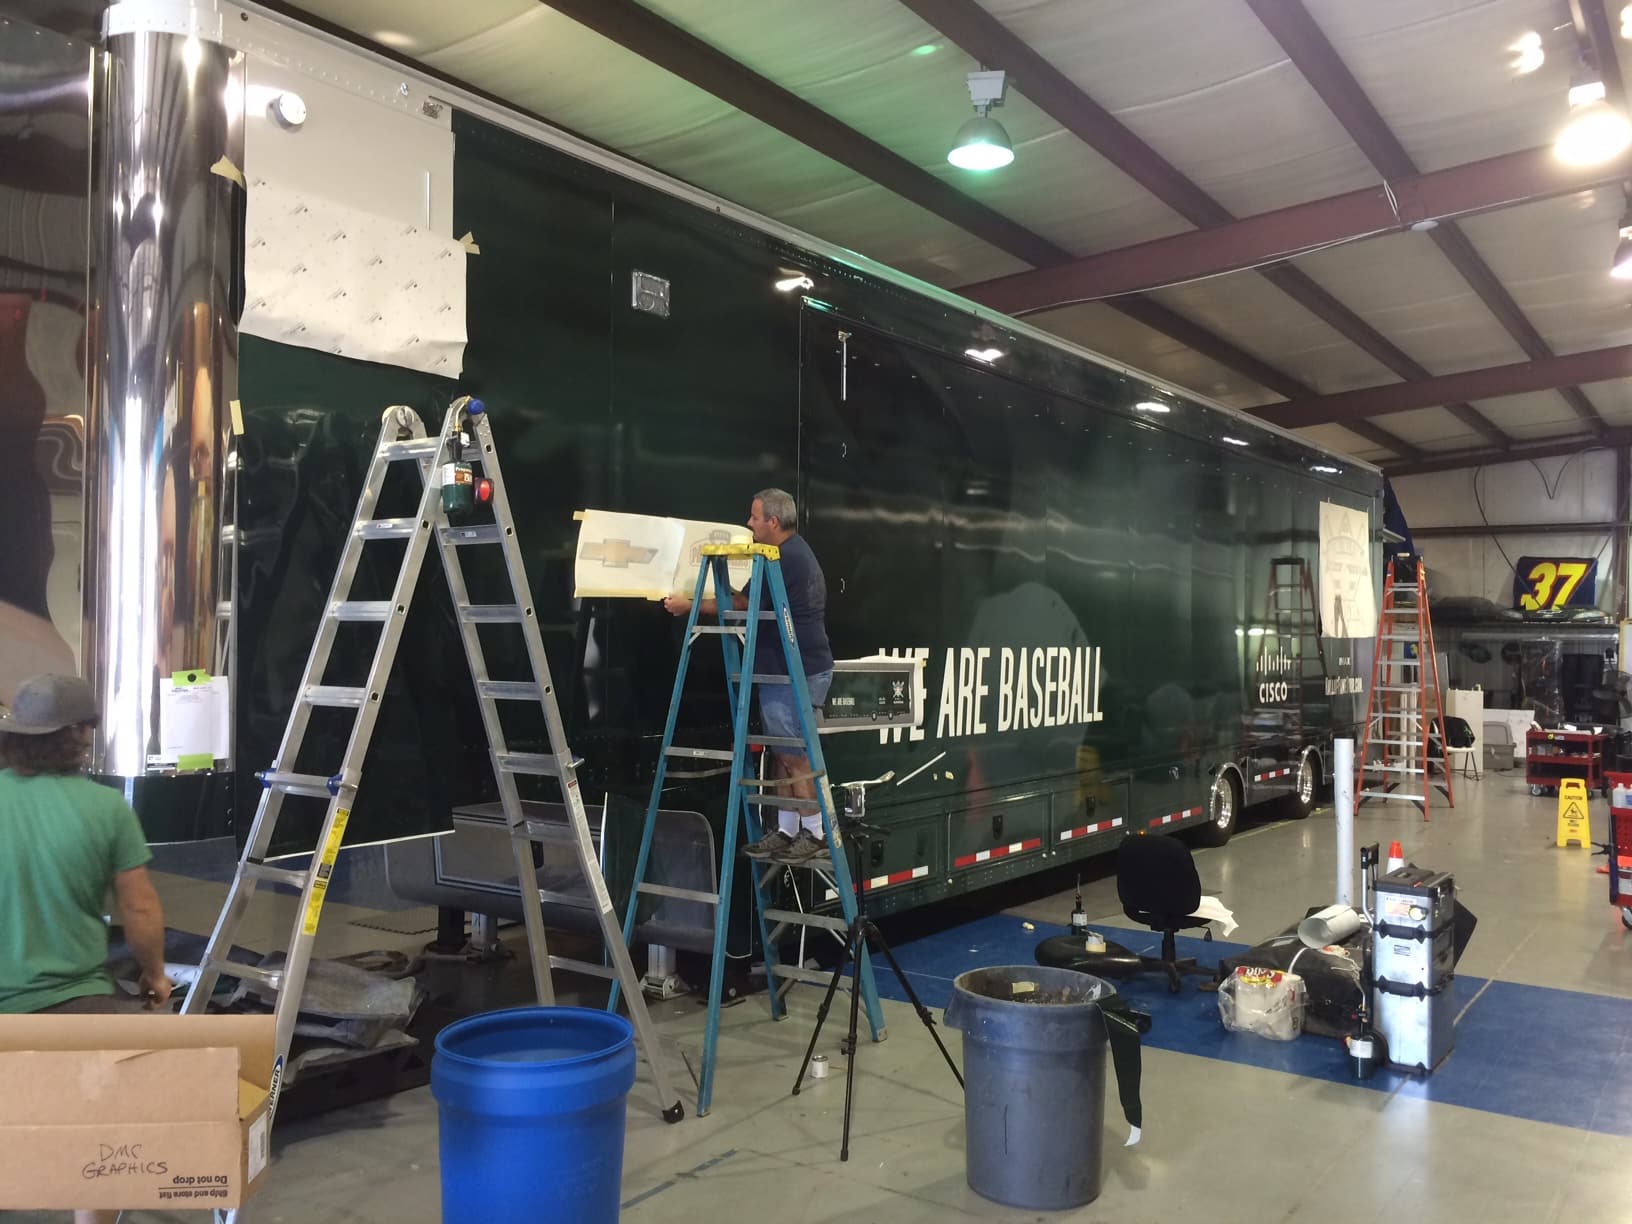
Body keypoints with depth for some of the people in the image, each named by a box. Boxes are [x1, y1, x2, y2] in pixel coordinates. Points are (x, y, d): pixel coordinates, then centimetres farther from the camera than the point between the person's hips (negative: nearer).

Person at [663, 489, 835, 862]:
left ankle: (814, 834, 5)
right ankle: (786, 831, 17)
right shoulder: (795, 552, 16)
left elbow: (741, 604, -13)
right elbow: (755, 603, 24)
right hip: (784, 670, 10)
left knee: (795, 755, -4)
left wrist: (689, 606, -4)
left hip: (797, 673, -10)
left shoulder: (786, 558, -17)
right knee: (782, 753, 11)